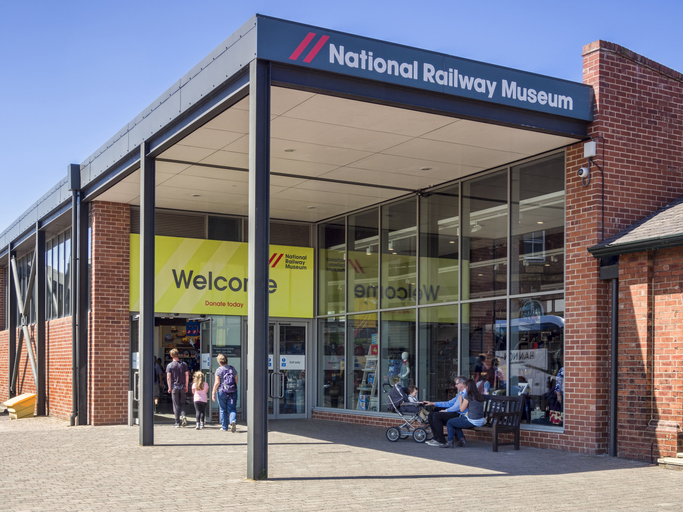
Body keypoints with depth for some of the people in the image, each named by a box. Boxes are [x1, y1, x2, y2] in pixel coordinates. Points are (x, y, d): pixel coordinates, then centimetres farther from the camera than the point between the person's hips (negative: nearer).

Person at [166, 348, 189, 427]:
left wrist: (169, 387, -3)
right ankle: (183, 416, -11)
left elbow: (168, 377, -9)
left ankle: (177, 422, 6)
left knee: (176, 405, 4)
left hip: (174, 386, -2)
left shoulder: (169, 365, -4)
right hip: (182, 386, 2)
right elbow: (187, 375, 1)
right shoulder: (183, 364, 3)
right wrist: (186, 386, 7)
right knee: (182, 403, 14)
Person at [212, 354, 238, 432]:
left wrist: (213, 393, -6)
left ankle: (224, 427, 14)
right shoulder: (232, 368, 6)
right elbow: (236, 381, 11)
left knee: (223, 410, 9)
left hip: (222, 391, -3)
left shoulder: (219, 370, -8)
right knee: (232, 409, 3)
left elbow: (217, 382, -13)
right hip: (233, 392, 3)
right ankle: (233, 421, -24)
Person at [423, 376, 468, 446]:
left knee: (436, 415, -24)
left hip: (459, 415, -10)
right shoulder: (460, 394, 24)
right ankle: (436, 438, 0)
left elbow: (460, 407, -19)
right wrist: (433, 403, 24)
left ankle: (441, 440, -17)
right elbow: (449, 403, 29)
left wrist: (446, 410, -11)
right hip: (454, 413, 10)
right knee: (431, 415, 0)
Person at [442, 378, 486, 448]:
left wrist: (461, 400, 7)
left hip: (472, 421, -8)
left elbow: (462, 409, -7)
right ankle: (461, 440, 20)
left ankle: (450, 442, 10)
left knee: (449, 423, 7)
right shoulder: (480, 396, 9)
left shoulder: (468, 396, -13)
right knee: (455, 422, 26)